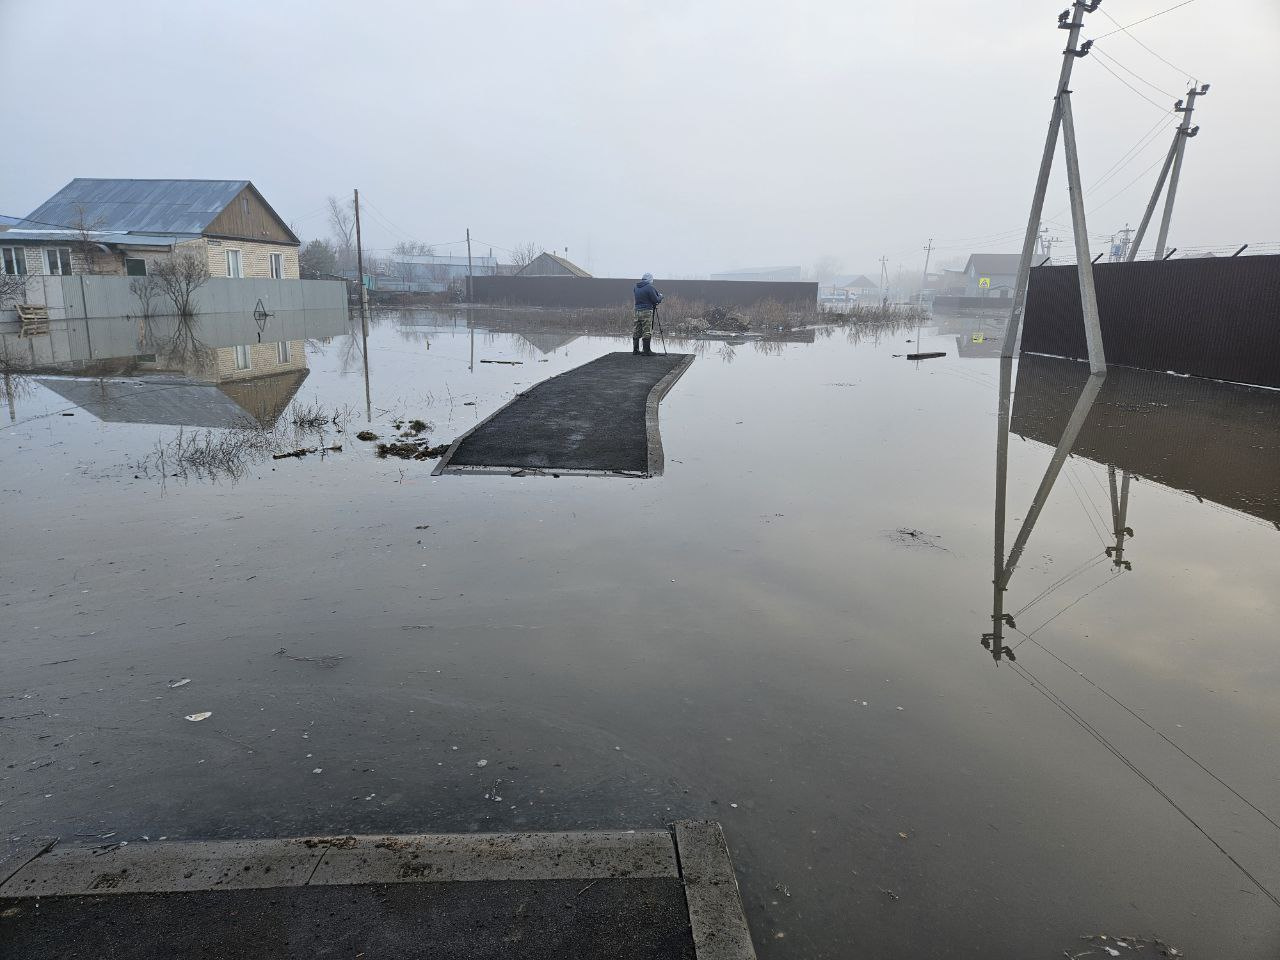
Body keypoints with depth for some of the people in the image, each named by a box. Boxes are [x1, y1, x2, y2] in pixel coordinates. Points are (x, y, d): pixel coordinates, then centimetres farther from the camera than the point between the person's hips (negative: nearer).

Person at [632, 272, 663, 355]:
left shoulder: (636, 287, 10)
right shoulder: (649, 287, -11)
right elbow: (656, 300, -11)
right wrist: (660, 296, 11)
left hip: (637, 311, 7)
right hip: (647, 312, -7)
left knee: (637, 331, 12)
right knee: (647, 332, -4)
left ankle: (635, 349, 17)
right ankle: (647, 351, -3)